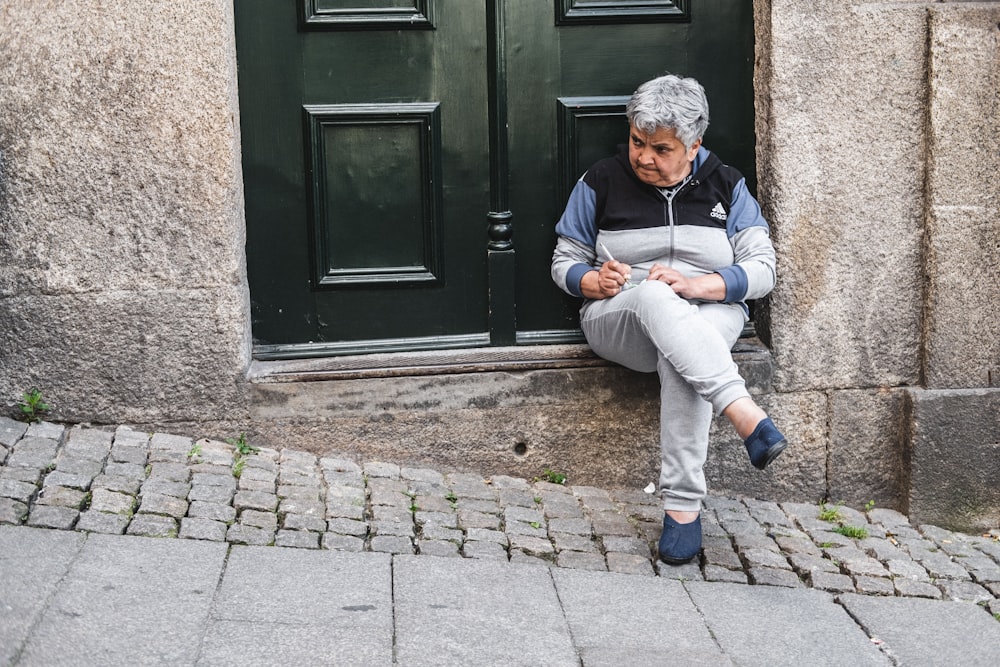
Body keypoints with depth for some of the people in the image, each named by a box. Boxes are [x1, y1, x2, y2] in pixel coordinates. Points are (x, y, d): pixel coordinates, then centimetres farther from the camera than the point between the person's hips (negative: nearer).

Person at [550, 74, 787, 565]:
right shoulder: (601, 183, 7)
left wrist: (694, 285, -17)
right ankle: (745, 414, -54)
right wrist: (595, 282, -12)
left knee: (680, 358, -40)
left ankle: (683, 506, -40)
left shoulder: (725, 187, 7)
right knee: (652, 295, -39)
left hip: (710, 319, 0)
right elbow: (564, 262, 12)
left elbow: (762, 269, 1)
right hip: (617, 320, 0)